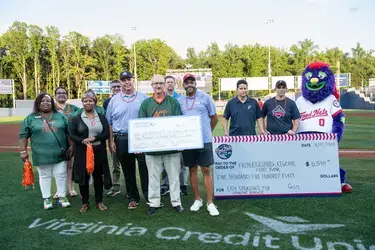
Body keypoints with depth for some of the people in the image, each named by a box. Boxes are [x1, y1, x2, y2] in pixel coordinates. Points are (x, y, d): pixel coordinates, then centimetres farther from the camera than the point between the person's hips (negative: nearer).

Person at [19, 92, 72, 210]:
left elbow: (69, 132, 9)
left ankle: (62, 197, 19)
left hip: (59, 153, 1)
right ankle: (46, 199, 22)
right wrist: (23, 151, -2)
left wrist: (71, 146, 5)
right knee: (44, 176, 9)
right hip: (42, 155, -1)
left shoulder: (60, 116, 6)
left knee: (61, 175, 6)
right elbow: (23, 135, 2)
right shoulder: (30, 118, 1)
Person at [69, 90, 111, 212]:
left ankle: (99, 201, 23)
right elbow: (72, 135, -3)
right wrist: (83, 141, -19)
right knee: (83, 177, 4)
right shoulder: (76, 119, 4)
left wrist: (93, 138, -18)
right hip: (82, 152, -1)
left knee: (98, 177, 10)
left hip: (99, 152, 1)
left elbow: (106, 133, -4)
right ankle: (85, 203, 19)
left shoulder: (101, 117, 6)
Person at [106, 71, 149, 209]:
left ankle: (149, 195, 12)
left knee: (144, 168, 1)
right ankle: (133, 197, 22)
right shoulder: (114, 100, 6)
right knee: (128, 170, 10)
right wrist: (111, 141, 2)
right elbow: (109, 122, 8)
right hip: (122, 140, 2)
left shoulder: (143, 97, 3)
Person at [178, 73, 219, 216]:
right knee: (192, 170, 11)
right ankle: (197, 200, 24)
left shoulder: (205, 97, -2)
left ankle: (210, 203, 7)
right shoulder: (179, 101, 6)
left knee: (206, 170, -1)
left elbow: (214, 117, 6)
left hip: (204, 140, -3)